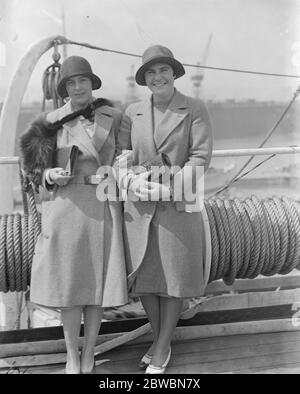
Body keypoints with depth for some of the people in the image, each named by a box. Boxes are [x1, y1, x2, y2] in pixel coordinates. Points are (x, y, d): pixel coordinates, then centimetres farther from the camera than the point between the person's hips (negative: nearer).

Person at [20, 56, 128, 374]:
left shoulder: (112, 118, 6)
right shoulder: (52, 122, 4)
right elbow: (36, 168, 9)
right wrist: (50, 176, -11)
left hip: (104, 207, 1)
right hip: (66, 207, 0)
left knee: (98, 282, 3)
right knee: (69, 281, 3)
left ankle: (88, 358, 19)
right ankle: (72, 357, 19)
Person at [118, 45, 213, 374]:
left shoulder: (195, 110, -2)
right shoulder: (133, 113, 7)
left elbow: (201, 157, -9)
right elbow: (121, 155, 4)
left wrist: (168, 188, -18)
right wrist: (130, 180, -17)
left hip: (178, 205, -3)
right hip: (138, 207, 3)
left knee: (174, 279, 6)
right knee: (143, 277, 9)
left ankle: (161, 352, 23)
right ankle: (159, 339, 33)